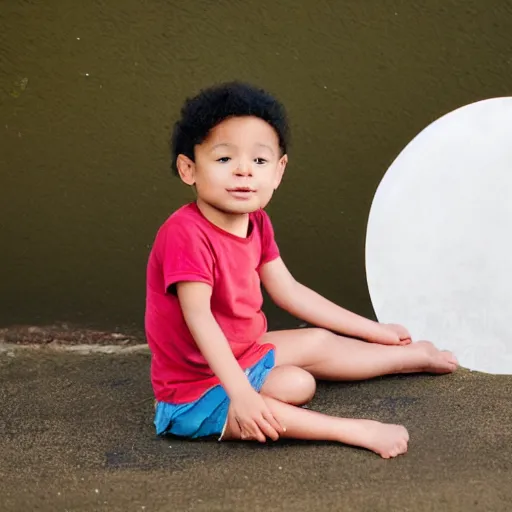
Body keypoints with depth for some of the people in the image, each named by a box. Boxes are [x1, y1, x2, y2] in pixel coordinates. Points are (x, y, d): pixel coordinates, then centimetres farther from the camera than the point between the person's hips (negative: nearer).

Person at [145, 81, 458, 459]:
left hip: (244, 354, 9)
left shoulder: (256, 224, -1)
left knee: (317, 343, 17)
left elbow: (290, 292, 7)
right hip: (195, 389, -9)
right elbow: (198, 316, -36)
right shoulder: (186, 233, -28)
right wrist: (240, 392, -46)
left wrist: (375, 331, 11)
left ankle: (415, 355, 38)